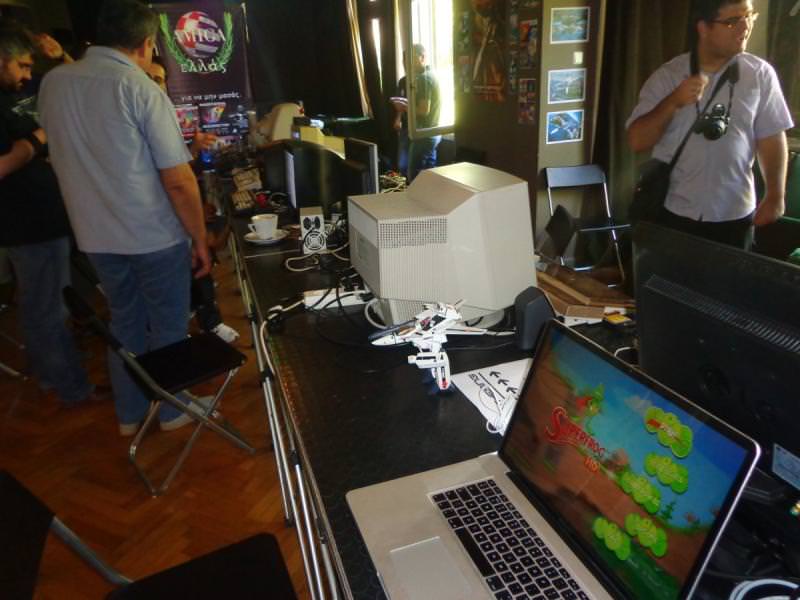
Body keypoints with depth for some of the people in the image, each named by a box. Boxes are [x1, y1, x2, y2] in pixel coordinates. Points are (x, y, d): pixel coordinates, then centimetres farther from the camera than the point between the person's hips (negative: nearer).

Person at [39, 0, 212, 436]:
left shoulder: (52, 83, 3)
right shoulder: (142, 90, -16)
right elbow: (178, 181, -18)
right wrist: (200, 239, -8)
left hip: (96, 237, 6)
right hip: (155, 236, -5)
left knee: (124, 322, 21)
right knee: (168, 326, 13)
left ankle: (129, 414, 34)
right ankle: (173, 410, 29)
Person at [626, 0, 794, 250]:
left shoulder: (760, 74, -1)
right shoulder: (667, 76, -4)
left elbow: (771, 139, 2)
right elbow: (637, 141, -9)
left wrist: (775, 197, -2)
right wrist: (673, 102, -21)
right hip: (672, 212, -1)